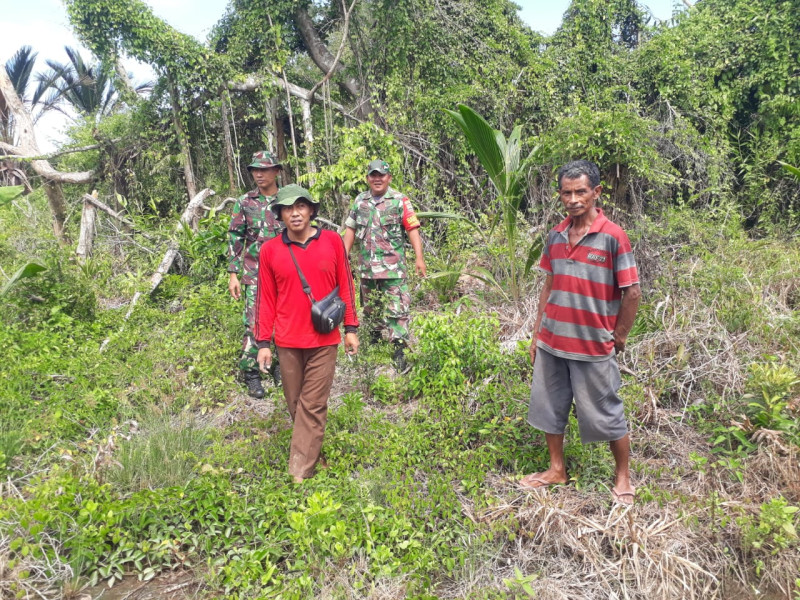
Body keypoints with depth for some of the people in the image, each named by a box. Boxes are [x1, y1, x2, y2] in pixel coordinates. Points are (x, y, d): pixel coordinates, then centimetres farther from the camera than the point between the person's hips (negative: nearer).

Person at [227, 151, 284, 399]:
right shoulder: (245, 202, 1)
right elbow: (235, 239, 2)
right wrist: (233, 274, -3)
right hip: (256, 273, -2)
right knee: (254, 322, -5)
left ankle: (280, 364, 25)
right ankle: (251, 373, 6)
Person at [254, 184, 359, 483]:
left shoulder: (332, 241, -3)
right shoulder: (270, 250, -2)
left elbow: (345, 285, 3)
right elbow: (265, 298, 2)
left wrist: (351, 328, 3)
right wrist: (263, 342, 1)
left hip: (324, 339, -1)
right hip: (288, 341, 1)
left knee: (313, 405, 1)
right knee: (295, 403, 13)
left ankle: (299, 472, 7)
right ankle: (309, 449, 35)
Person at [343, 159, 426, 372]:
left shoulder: (400, 201, -4)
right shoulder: (360, 201, 10)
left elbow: (412, 229, -8)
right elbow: (350, 229, 14)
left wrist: (419, 257, -17)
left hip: (392, 267, -5)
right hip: (367, 266, 5)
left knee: (396, 309, -8)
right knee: (370, 308, 17)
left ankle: (400, 350, -6)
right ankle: (374, 342, 34)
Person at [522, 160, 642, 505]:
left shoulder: (612, 237, -12)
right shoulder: (555, 236, 4)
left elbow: (632, 292, -9)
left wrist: (618, 339, -4)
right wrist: (537, 334, 10)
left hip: (593, 347, -5)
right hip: (551, 343, 5)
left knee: (606, 414, 9)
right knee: (549, 407, 15)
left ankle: (623, 477, 30)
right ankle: (557, 470, 35)